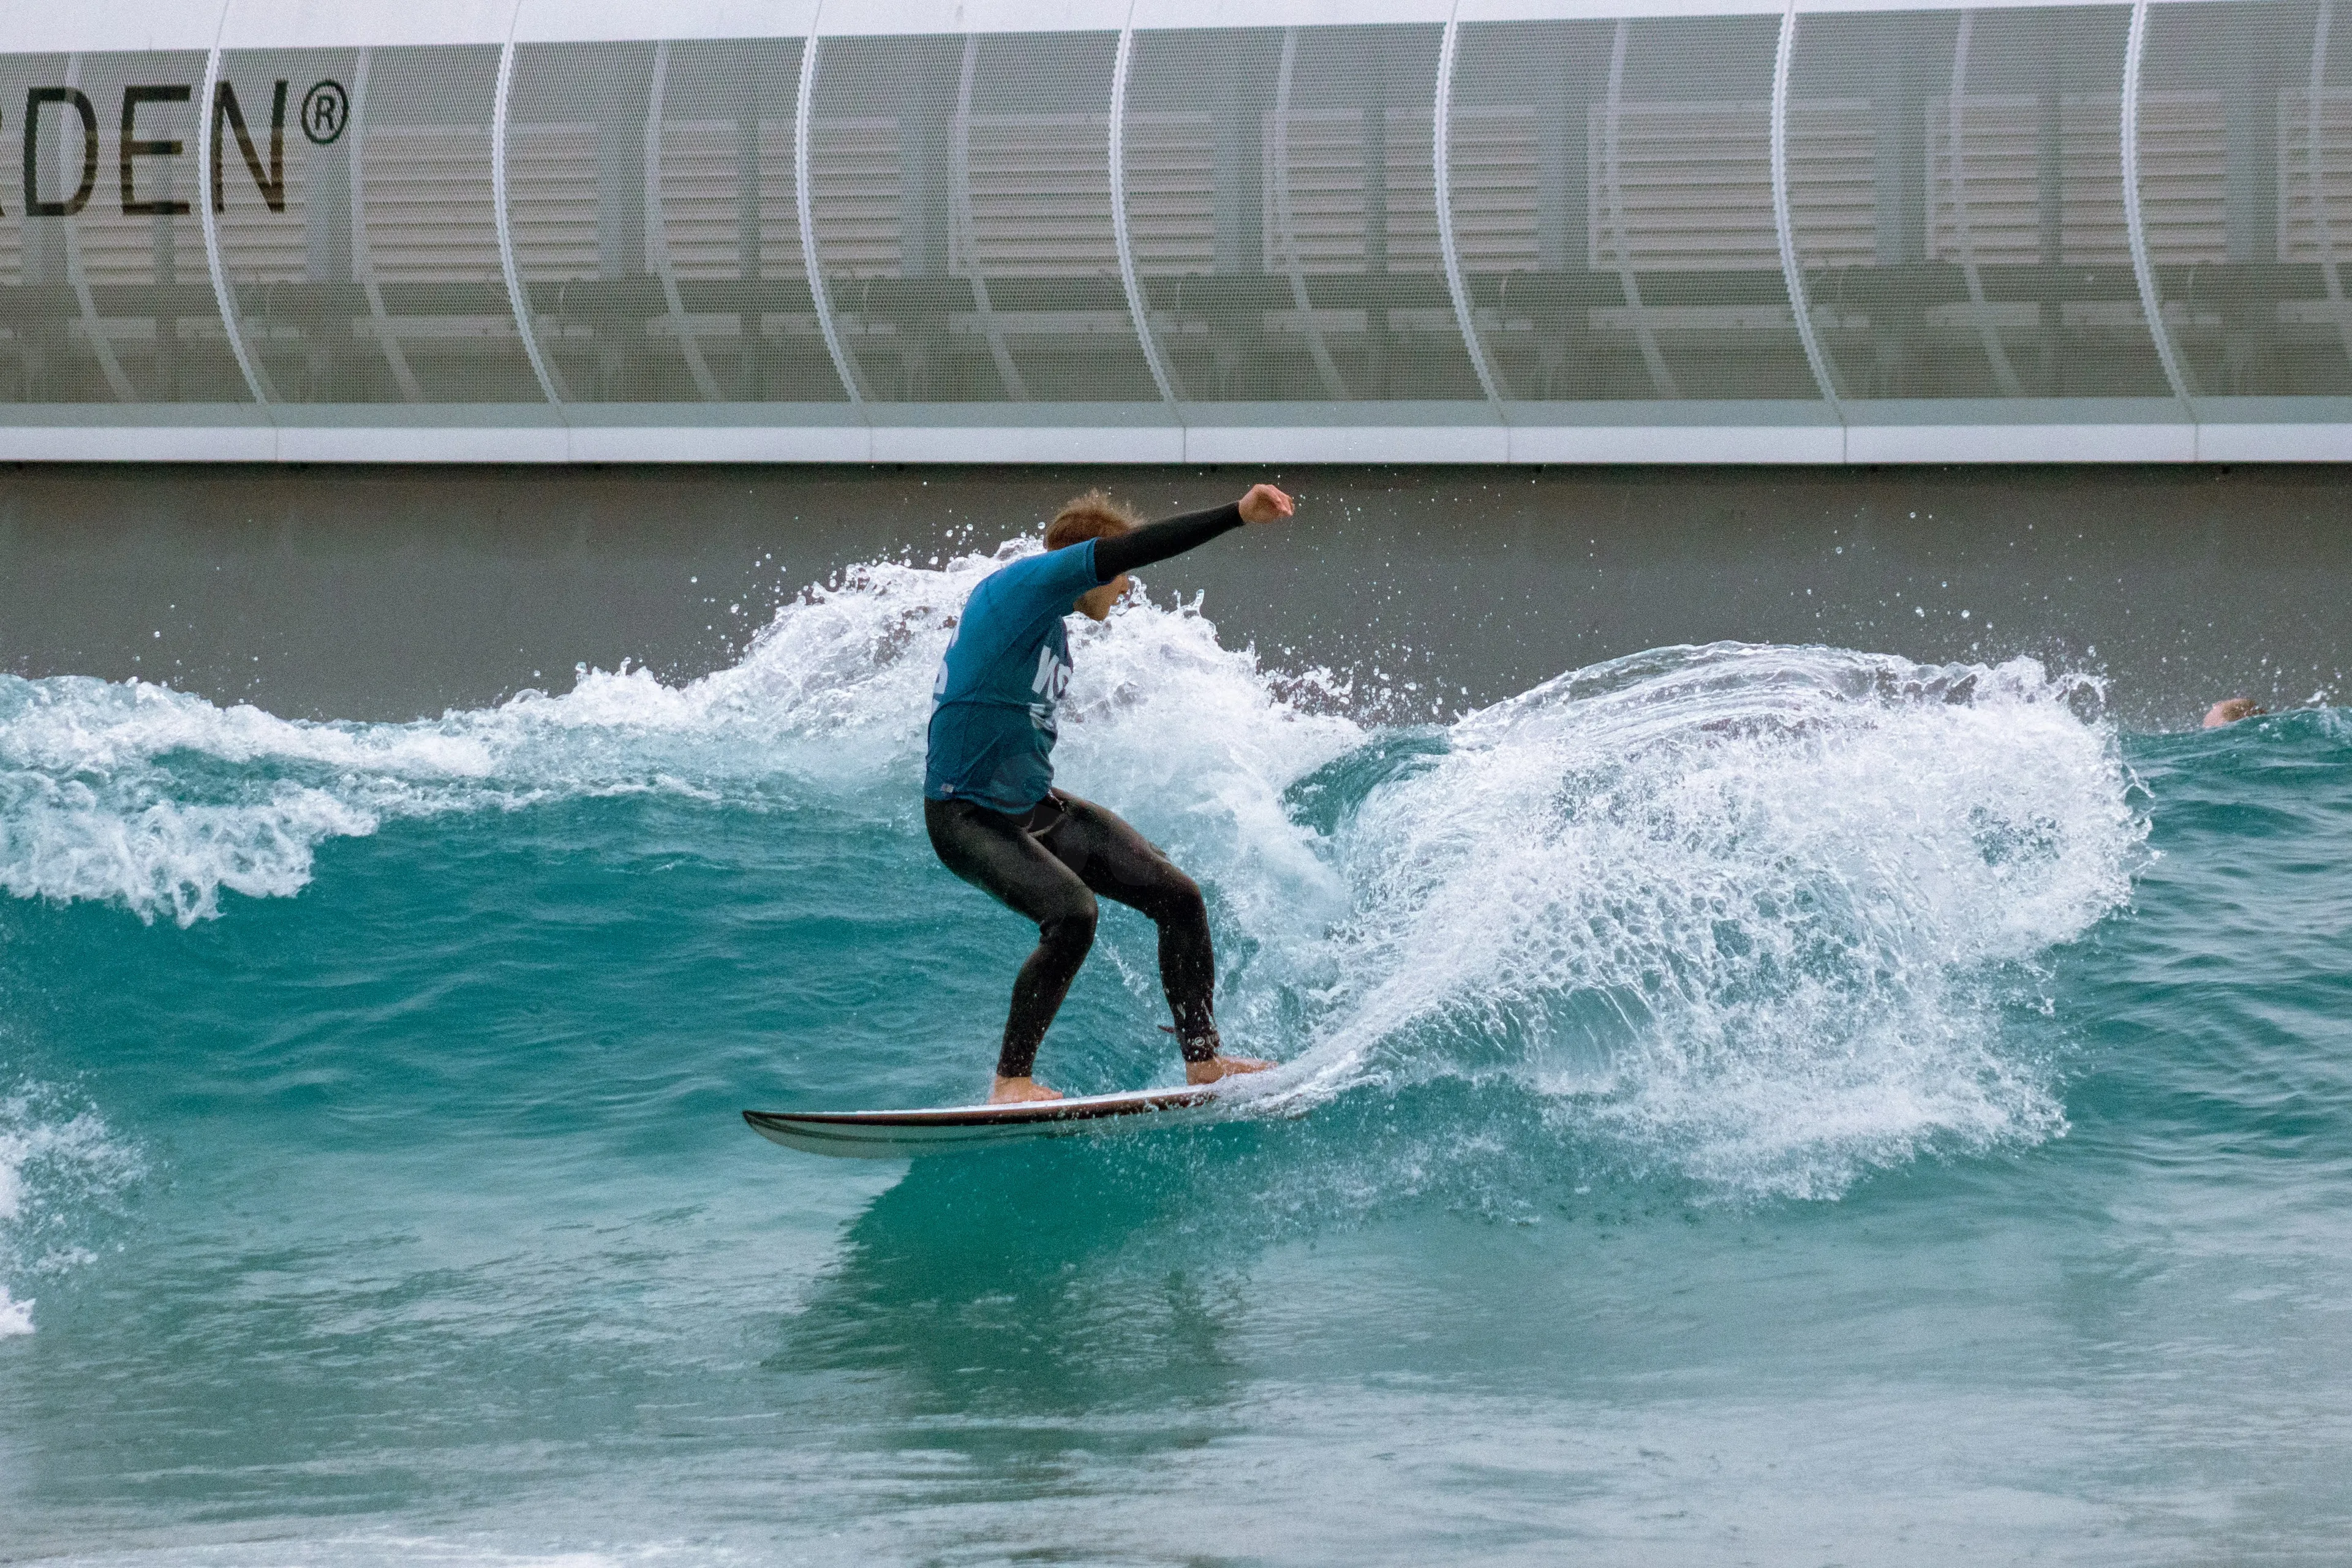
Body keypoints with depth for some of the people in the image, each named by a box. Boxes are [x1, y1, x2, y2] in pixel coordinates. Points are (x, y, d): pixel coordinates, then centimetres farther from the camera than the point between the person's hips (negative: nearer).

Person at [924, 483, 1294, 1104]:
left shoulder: (1054, 631, 14)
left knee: (1178, 897, 1)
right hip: (969, 818, -10)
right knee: (1072, 911, -31)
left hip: (1036, 807, 10)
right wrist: (1238, 515, -31)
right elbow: (1126, 551, -26)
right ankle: (1012, 1081, -19)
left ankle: (1203, 1058, 12)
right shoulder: (1024, 585, -15)